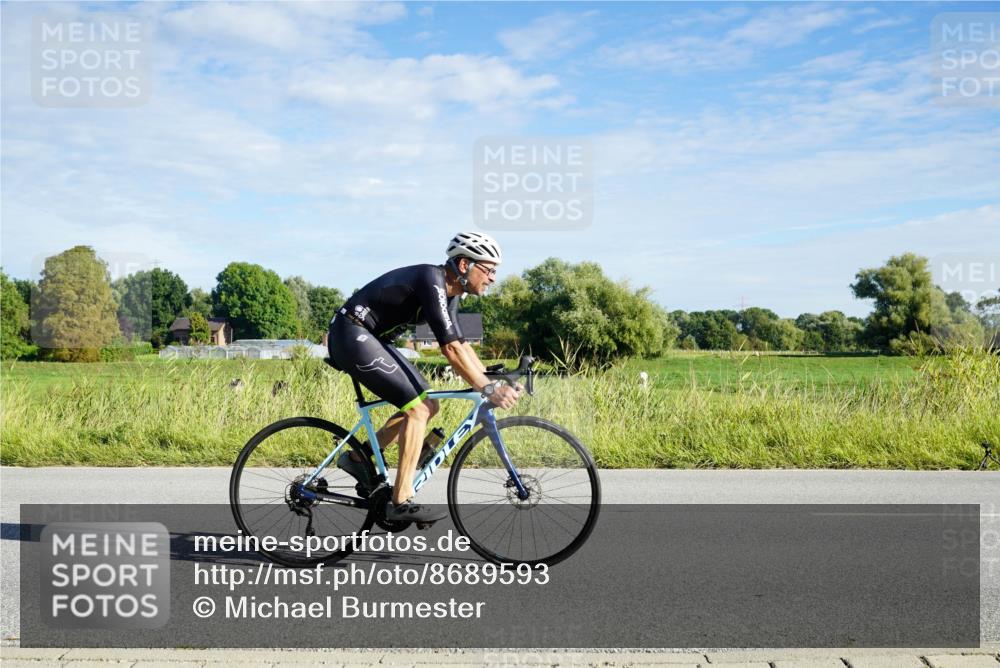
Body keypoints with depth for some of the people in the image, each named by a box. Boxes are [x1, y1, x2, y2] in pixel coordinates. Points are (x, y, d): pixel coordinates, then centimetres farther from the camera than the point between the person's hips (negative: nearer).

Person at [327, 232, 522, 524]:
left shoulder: (448, 291, 8)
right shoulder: (432, 281, -22)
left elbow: (461, 345, 14)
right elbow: (450, 348, -27)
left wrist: (492, 380, 6)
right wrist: (488, 389, -26)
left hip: (372, 339, 10)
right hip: (352, 335, -10)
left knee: (428, 406, 8)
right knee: (417, 408, -15)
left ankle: (358, 457, 17)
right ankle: (401, 502, -10)